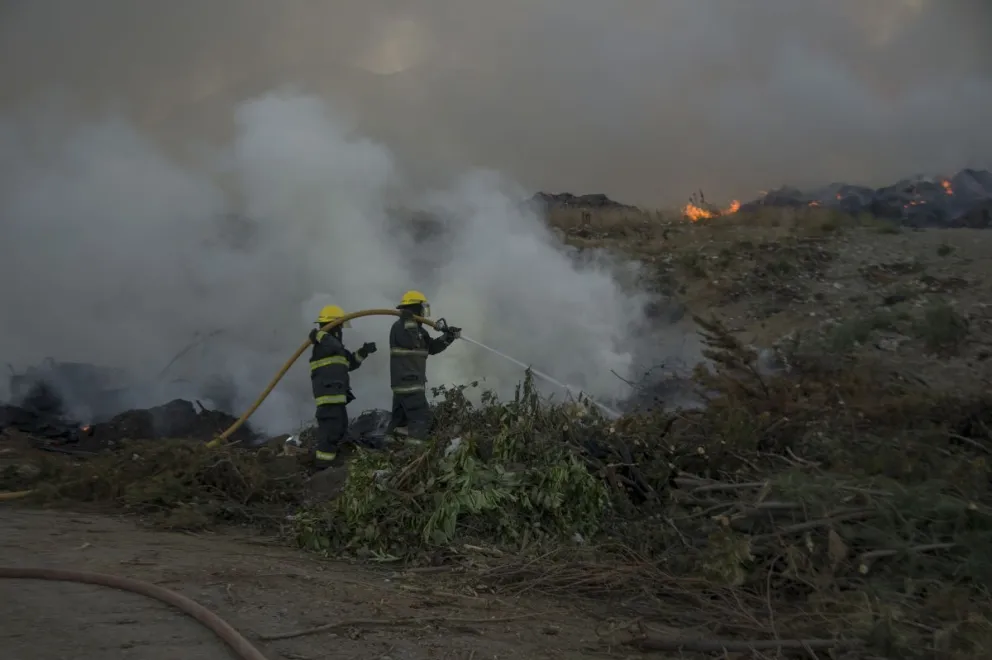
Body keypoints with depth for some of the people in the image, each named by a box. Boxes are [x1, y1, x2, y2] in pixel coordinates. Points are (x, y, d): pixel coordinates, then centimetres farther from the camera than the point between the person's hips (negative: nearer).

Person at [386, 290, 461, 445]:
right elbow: (411, 343, -29)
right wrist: (409, 322, -27)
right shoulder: (400, 326, -12)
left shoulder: (417, 329, 19)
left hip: (407, 382, 11)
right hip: (408, 381, -11)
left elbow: (432, 347, 18)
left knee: (400, 418, 12)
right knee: (421, 416, -15)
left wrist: (448, 336, 7)